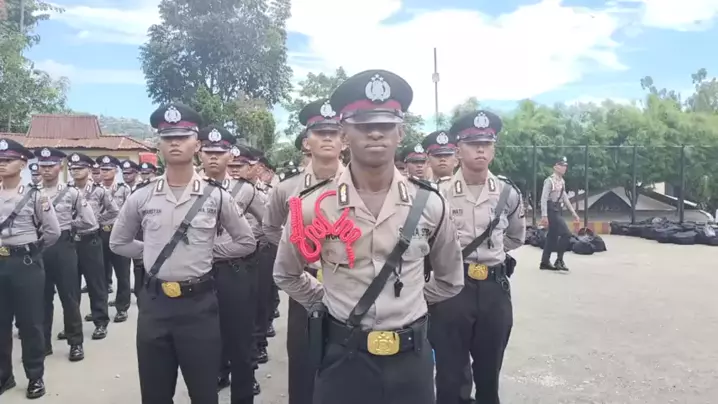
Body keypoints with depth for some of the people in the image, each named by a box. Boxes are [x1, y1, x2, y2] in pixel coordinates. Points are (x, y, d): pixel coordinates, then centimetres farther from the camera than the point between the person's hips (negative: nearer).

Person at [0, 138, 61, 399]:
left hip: (26, 264, -4)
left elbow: (53, 231, -2)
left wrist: (31, 249, 6)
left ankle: (35, 377, 17)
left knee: (30, 322, 5)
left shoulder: (34, 196, -5)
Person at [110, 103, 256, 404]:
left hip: (199, 304, -2)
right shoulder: (141, 197, 1)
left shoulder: (216, 197, -4)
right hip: (154, 303, 2)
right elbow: (118, 243, 15)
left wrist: (209, 252, 2)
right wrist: (152, 252, 6)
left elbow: (246, 243, 6)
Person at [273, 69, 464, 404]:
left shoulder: (429, 204, -5)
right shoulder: (314, 205, -9)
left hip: (410, 358, 1)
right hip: (343, 358, -1)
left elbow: (450, 280, 12)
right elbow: (286, 275, 10)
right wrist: (330, 305, 7)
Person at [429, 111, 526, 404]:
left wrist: (490, 249, 9)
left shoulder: (509, 194, 1)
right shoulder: (439, 193, -9)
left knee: (489, 371, 17)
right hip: (451, 286, -3)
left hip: (495, 287, 3)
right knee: (450, 373, 8)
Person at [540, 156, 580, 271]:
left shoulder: (562, 181, 13)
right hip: (551, 209, -9)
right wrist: (544, 215, -23)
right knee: (566, 234, -12)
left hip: (558, 209, 9)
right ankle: (559, 260, -1)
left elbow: (565, 198, 19)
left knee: (553, 236, 10)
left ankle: (545, 262, 18)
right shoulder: (550, 180, -13)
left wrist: (573, 212, 16)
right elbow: (544, 198, -17)